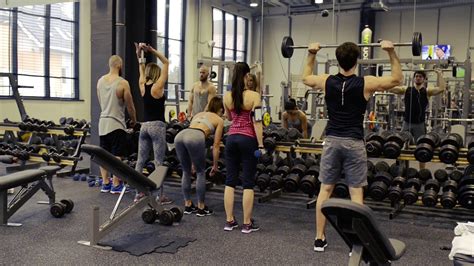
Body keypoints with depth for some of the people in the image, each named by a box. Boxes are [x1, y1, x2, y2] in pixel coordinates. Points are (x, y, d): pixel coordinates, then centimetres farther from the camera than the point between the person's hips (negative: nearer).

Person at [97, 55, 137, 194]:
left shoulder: (100, 81, 6)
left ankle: (105, 183, 16)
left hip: (103, 122, 6)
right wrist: (134, 120, 10)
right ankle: (116, 185, 4)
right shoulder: (122, 83, -13)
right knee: (117, 155, 0)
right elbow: (130, 106, -7)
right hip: (116, 124, -6)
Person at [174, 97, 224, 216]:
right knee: (201, 173, 13)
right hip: (195, 137, -5)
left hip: (179, 135, 5)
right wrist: (215, 165, 26)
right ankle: (201, 208, 19)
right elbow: (216, 145, 18)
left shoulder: (198, 114, 37)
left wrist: (193, 161, 43)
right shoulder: (219, 120, 22)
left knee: (186, 172, 22)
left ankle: (188, 205, 29)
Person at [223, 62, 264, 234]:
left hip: (231, 138, 4)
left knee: (230, 181, 9)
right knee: (248, 182, 2)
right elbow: (257, 122, -12)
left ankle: (229, 221, 12)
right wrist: (261, 144, -8)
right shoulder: (253, 96, -10)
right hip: (248, 139, -4)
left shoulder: (227, 96, 3)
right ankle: (247, 224, 6)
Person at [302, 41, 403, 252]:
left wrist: (311, 54, 25)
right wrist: (391, 52, 7)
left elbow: (305, 77, 21)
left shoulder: (326, 82, -1)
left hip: (331, 141, 3)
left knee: (325, 190, 8)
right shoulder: (366, 83, -7)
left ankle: (319, 239, 14)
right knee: (356, 193, 3)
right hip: (354, 143, -2)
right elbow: (397, 79, 7)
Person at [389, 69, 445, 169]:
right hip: (406, 123, 1)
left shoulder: (427, 90, 2)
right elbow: (390, 88, -1)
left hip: (420, 124, -1)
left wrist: (439, 74, -10)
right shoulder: (406, 89, 6)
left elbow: (441, 88, -13)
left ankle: (422, 171, 17)